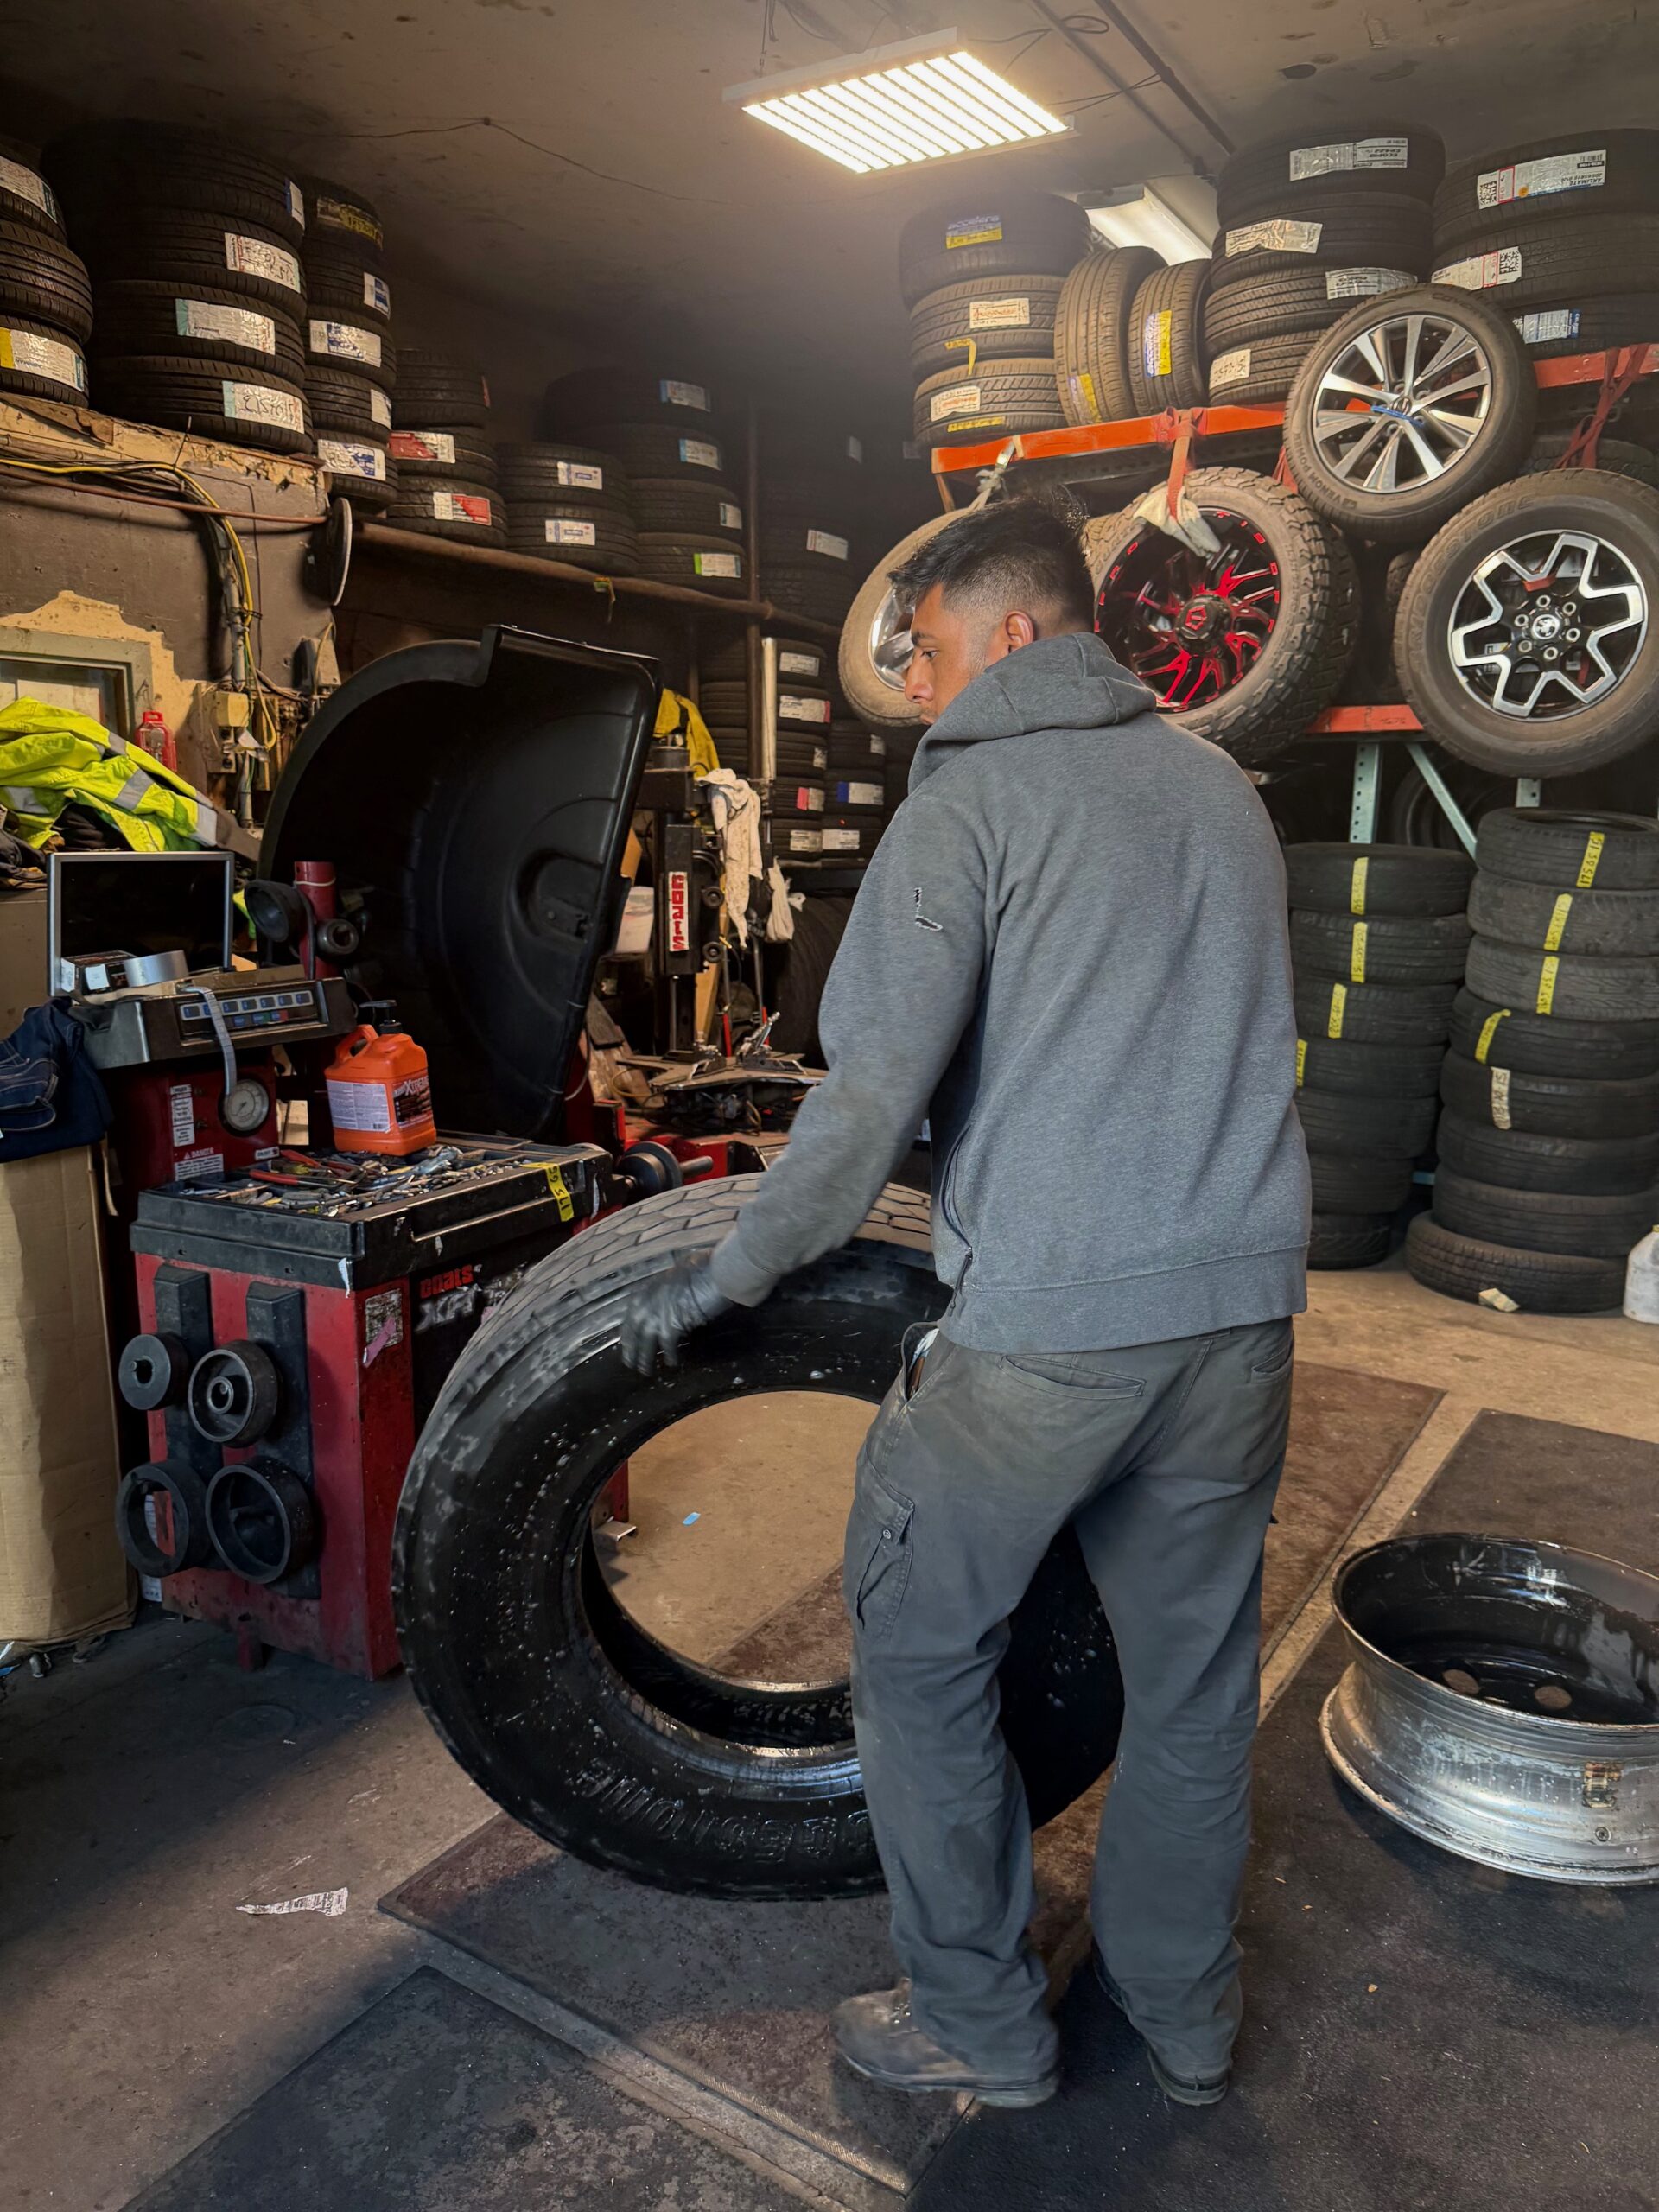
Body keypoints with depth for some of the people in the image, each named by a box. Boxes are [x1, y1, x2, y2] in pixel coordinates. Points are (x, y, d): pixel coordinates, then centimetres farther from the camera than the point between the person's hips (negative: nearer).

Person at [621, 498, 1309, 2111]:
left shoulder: (972, 795, -7)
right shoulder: (1222, 786, 14)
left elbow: (875, 1083, -15)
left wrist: (732, 1274, -4)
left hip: (1048, 1321, -7)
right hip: (1242, 1306, 7)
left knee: (919, 1649, 12)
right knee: (1193, 1663, 19)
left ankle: (978, 2024, 26)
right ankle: (1185, 2019, 38)